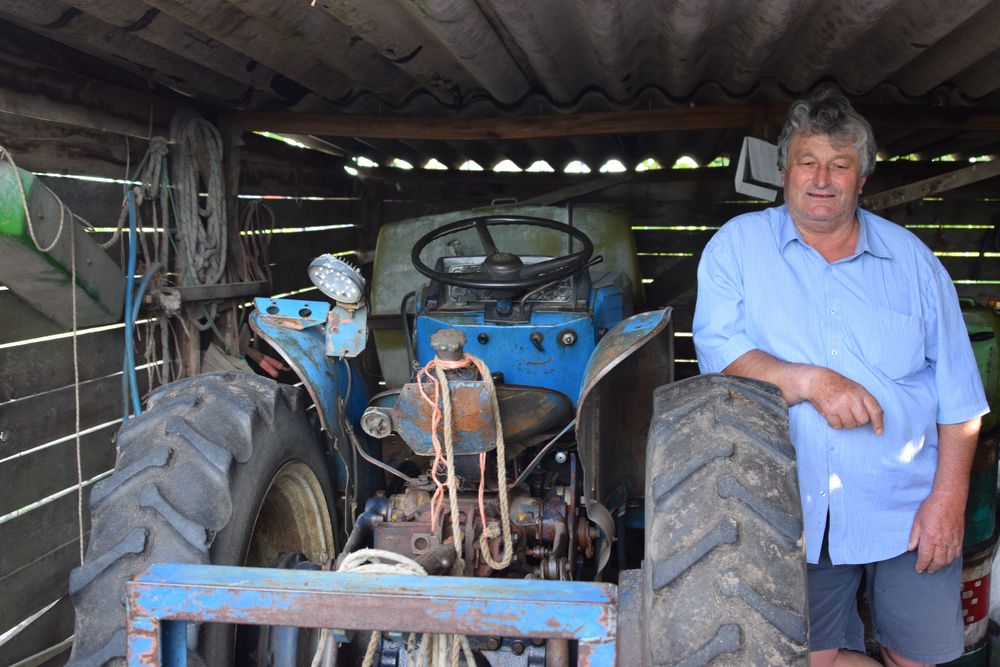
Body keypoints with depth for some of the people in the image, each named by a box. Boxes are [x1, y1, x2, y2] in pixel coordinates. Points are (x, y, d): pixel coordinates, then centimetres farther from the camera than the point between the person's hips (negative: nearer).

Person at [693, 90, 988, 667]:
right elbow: (717, 349, -9)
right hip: (799, 510, -1)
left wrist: (949, 495, -4)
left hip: (908, 506, 2)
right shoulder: (738, 245, 2)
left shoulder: (910, 256, 7)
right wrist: (809, 380, -23)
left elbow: (957, 387, 5)